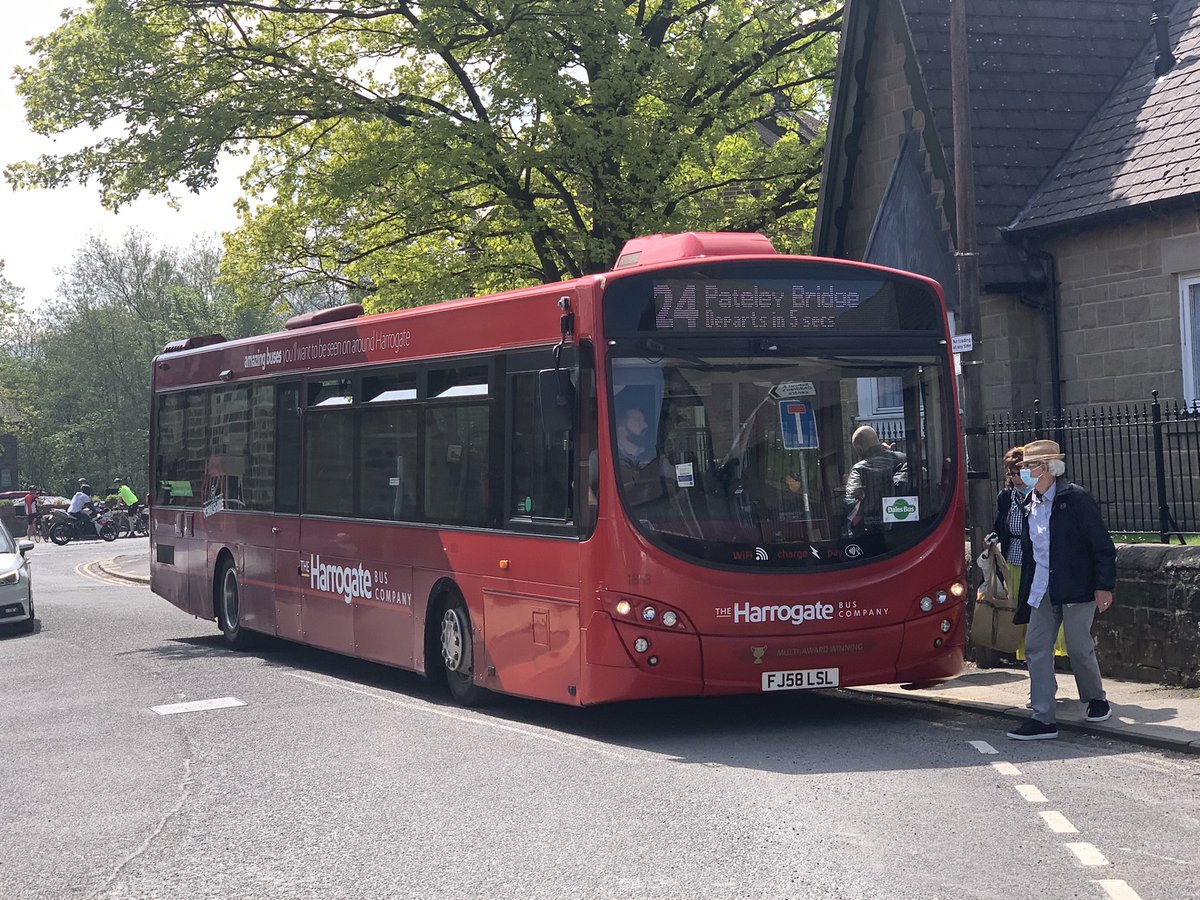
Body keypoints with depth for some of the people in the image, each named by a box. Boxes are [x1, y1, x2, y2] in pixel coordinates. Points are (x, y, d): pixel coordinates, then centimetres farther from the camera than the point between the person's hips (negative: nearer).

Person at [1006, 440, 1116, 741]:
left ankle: (1096, 699, 29)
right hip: (1043, 589, 7)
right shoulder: (1030, 504, 10)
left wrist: (1104, 586, -14)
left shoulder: (1076, 499, -10)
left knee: (1079, 648, 1)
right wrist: (1025, 594, 15)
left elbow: (1102, 545, -10)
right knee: (1036, 647, 0)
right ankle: (1043, 719, 1)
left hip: (1077, 588, -7)